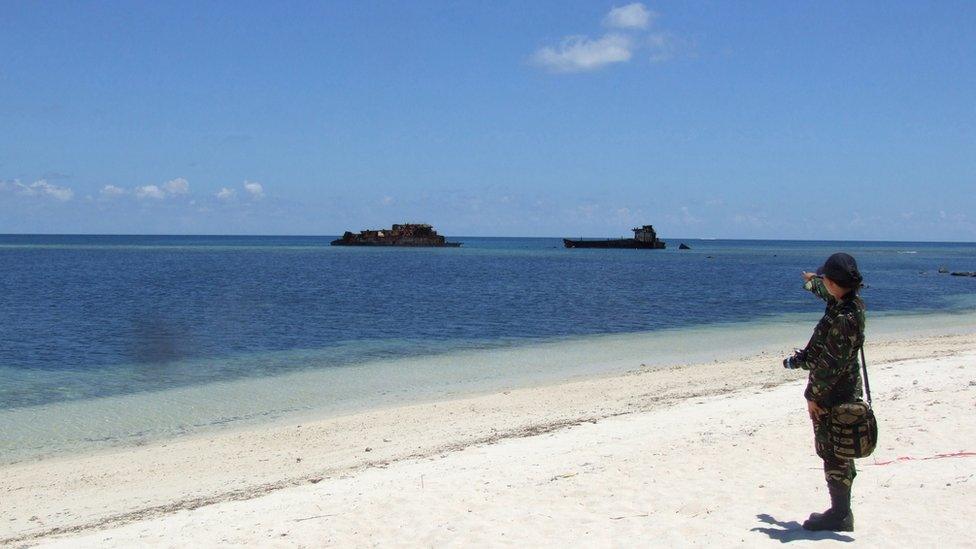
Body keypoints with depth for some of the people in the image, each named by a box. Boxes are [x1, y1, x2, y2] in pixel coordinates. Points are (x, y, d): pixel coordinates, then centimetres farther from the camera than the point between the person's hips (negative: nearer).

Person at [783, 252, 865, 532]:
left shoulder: (844, 319, -26)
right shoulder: (851, 302, 4)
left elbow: (832, 364, -25)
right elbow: (828, 294, 29)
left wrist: (814, 395, -16)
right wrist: (812, 282, 49)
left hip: (832, 395, -10)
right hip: (842, 392, 10)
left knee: (833, 453, -2)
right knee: (836, 452, 15)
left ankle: (840, 515, 5)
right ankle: (841, 511, 23)